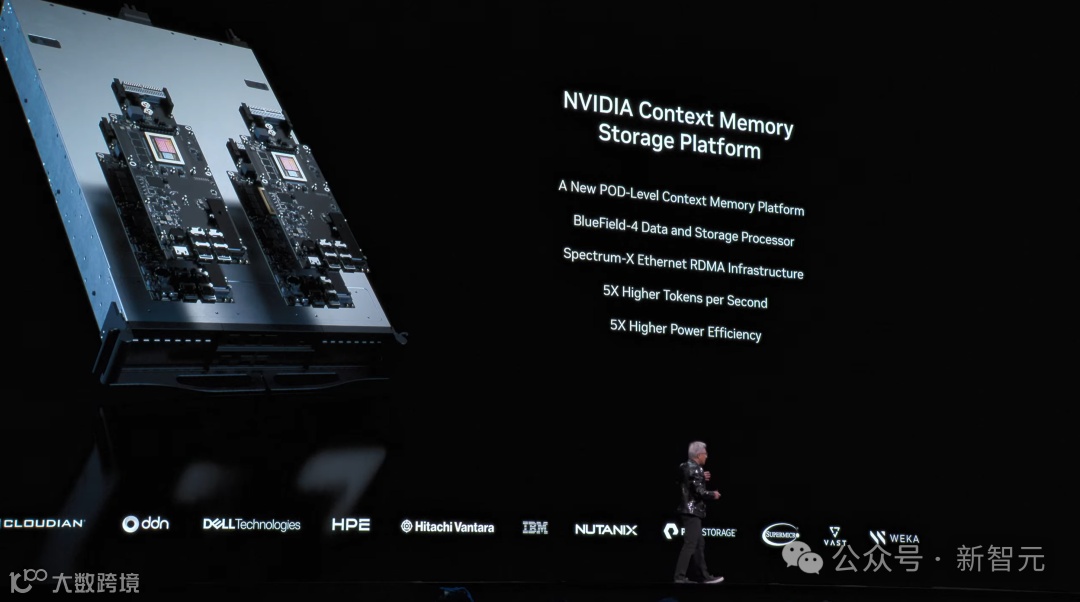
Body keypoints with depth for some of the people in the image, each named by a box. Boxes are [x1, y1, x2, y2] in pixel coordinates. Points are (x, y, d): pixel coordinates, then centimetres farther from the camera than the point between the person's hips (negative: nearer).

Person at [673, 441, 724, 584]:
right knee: (690, 544, -9)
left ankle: (705, 575, 17)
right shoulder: (695, 469, -15)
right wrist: (713, 494, -4)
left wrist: (702, 478, 15)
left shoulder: (684, 466, 13)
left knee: (699, 544, 13)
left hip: (687, 510, 10)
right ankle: (680, 576, -11)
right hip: (692, 511, -10)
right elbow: (699, 491, -22)